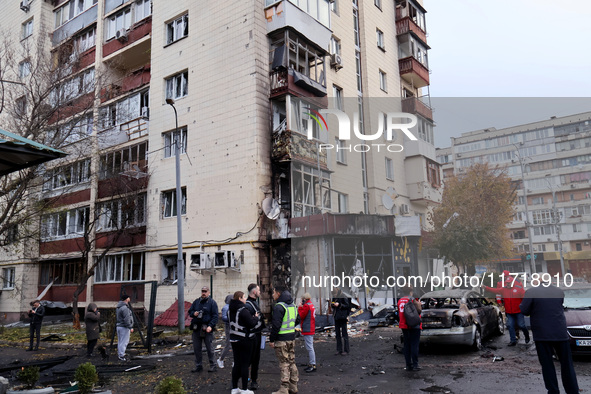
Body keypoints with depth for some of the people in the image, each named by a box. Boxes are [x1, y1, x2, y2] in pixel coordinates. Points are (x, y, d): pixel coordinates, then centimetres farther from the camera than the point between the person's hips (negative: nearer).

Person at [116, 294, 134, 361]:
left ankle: (120, 354, 22)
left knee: (120, 342, 15)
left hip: (119, 326, 10)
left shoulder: (119, 307, 13)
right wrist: (130, 327, -17)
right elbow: (126, 319, -23)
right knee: (124, 342, -5)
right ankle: (121, 356, -2)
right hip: (124, 327, -10)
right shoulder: (125, 308, -20)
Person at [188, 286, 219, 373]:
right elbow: (190, 311, 20)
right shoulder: (196, 302, 12)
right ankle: (198, 366, 22)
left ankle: (212, 366, 12)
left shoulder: (212, 302, -1)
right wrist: (193, 313, -4)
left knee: (209, 348, 1)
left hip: (207, 329, -5)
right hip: (196, 328, 5)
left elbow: (215, 316, -6)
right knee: (196, 348, 10)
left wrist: (211, 326, -18)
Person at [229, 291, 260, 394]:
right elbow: (252, 323, -22)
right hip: (245, 340, -8)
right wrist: (256, 317, -2)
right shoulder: (243, 310, -20)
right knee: (245, 364, 2)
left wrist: (252, 317, 9)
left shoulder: (230, 310, 6)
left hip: (234, 339, 8)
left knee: (236, 364, 14)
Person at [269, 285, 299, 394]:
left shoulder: (279, 306, -17)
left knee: (284, 364, -3)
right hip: (292, 337, 8)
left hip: (281, 339, -8)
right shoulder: (293, 305, 11)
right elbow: (297, 320, 20)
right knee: (291, 362, 15)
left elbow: (276, 325, -21)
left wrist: (271, 340, -14)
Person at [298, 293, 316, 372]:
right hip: (311, 329, 10)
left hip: (307, 330, -10)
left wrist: (299, 307, -4)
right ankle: (311, 364, 19)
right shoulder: (311, 305, 14)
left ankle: (312, 365, -8)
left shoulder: (306, 306, -15)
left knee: (309, 348, -8)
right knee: (310, 347, 15)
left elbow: (301, 316, -13)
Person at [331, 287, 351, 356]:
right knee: (337, 333, 9)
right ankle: (339, 350, 16)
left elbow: (347, 306, -12)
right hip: (336, 317, 7)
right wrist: (332, 305, -1)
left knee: (344, 333, -3)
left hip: (342, 317, -7)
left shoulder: (344, 298, -8)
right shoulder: (334, 298, 13)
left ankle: (346, 350, 2)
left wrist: (339, 305, -19)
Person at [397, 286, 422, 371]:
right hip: (413, 326, -6)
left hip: (404, 326, 6)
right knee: (414, 345, -2)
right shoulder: (413, 300, -9)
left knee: (407, 345, 9)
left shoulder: (400, 301, 11)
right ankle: (415, 365, -3)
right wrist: (419, 304, 5)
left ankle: (408, 365, 11)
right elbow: (419, 310, -12)